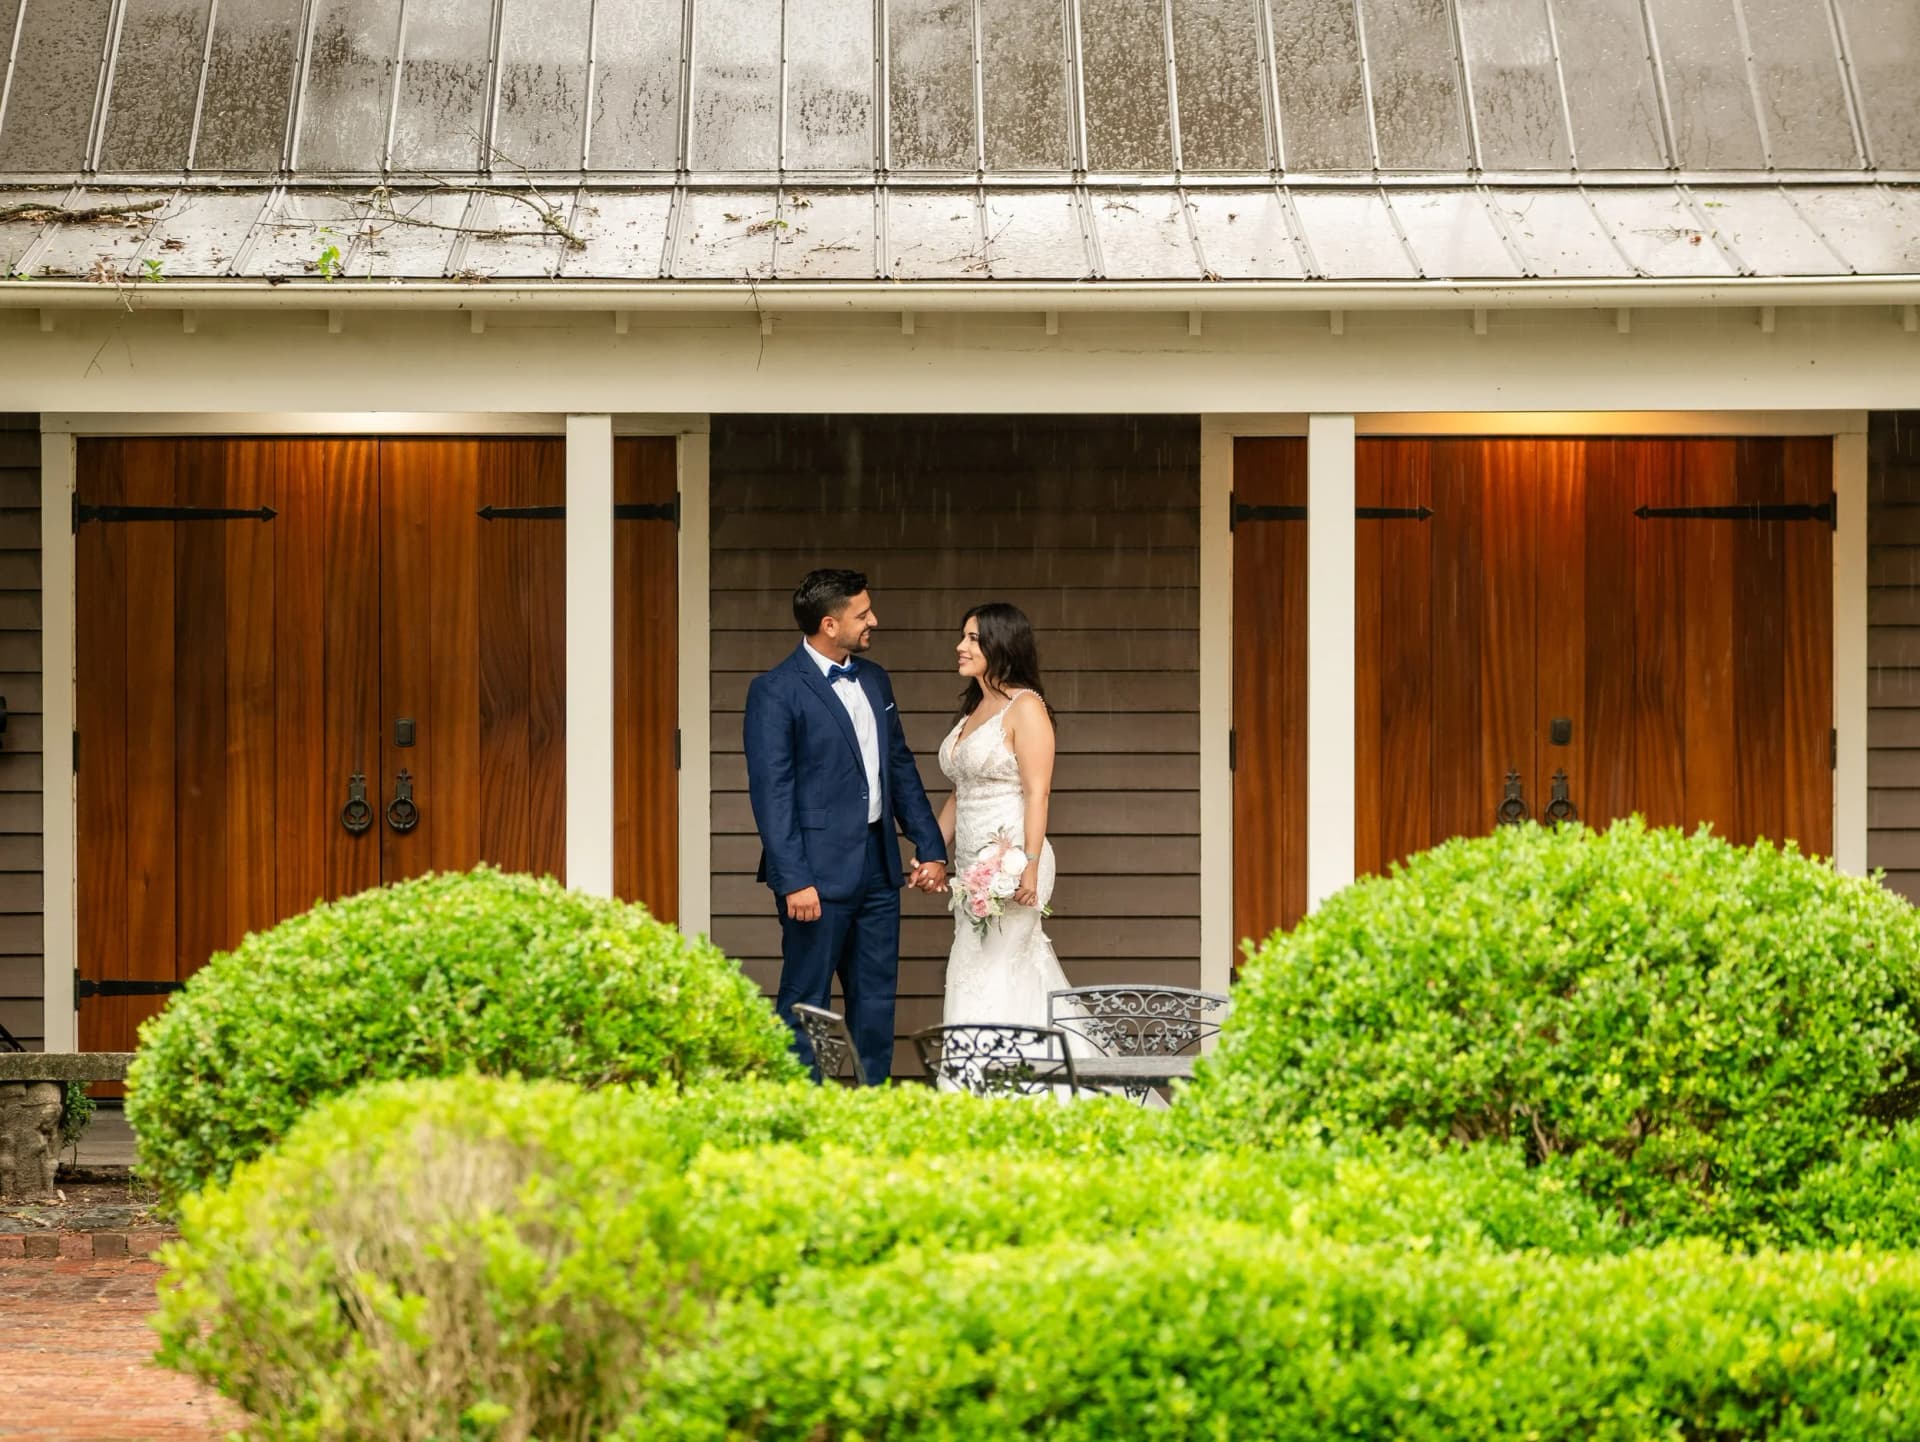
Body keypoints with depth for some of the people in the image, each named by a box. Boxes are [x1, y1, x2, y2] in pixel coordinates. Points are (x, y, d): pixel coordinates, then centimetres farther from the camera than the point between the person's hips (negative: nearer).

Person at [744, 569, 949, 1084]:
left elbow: (901, 768, 19)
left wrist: (930, 847, 13)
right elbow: (771, 791, -14)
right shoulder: (775, 691, -10)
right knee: (805, 1002, -3)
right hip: (819, 870, -7)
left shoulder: (873, 680, 13)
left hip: (877, 867, 7)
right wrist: (793, 880, -19)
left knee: (876, 998, 10)